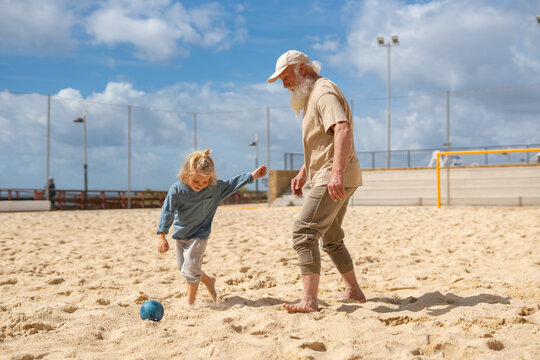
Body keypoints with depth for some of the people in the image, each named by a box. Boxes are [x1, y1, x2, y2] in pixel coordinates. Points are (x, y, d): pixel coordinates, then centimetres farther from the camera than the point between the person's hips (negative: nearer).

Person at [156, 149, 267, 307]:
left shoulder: (215, 187, -14)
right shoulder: (177, 190, -20)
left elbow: (231, 184, 2)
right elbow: (166, 212, -19)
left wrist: (251, 176, 1)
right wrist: (161, 236, -25)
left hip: (199, 235, -2)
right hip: (180, 234, 2)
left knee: (191, 268, -11)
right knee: (182, 267, 15)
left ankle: (190, 302, 6)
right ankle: (208, 280, 39)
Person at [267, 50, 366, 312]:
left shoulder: (324, 91, -13)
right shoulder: (311, 95, 22)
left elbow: (342, 129, -30)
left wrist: (337, 173, -40)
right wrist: (303, 173, 24)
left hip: (335, 179, -11)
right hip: (328, 178, 11)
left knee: (304, 232, -18)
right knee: (330, 237, 19)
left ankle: (309, 301, -21)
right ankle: (353, 291, 29)